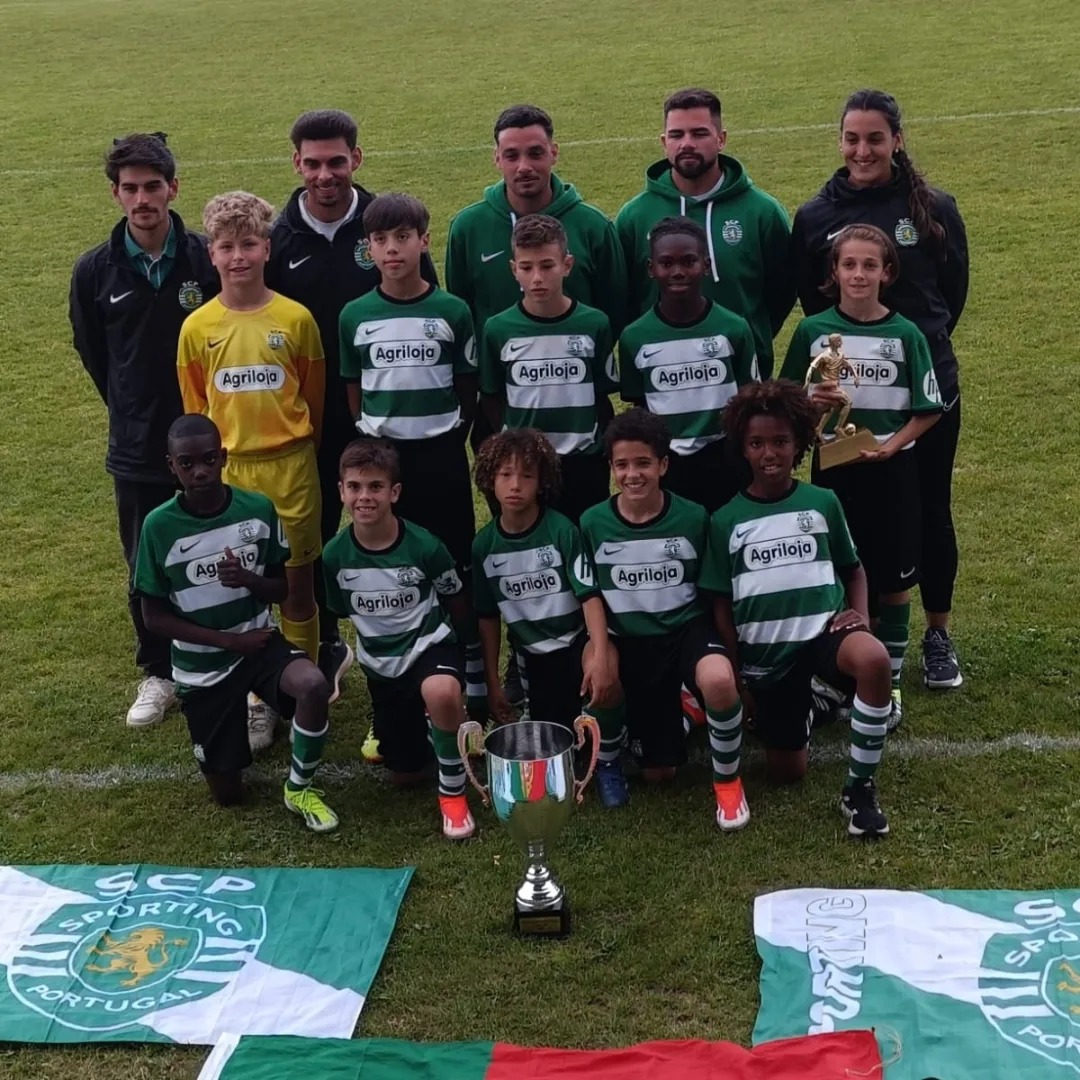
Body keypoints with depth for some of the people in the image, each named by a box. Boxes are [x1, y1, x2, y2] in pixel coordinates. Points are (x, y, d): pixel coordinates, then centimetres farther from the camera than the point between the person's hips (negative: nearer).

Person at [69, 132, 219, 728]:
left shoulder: (209, 259, -9)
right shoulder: (96, 270, -3)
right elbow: (92, 351, 12)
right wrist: (132, 410, 13)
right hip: (136, 450, 2)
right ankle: (159, 673, 29)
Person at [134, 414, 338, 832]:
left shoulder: (258, 509, -10)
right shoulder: (159, 526, -15)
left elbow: (281, 589, 0)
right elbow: (154, 616, -9)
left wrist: (248, 579, -23)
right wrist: (229, 640, -16)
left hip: (260, 642, 1)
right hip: (202, 664, 0)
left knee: (313, 685, -34)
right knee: (227, 795, 6)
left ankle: (299, 788, -7)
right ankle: (233, 725, 40)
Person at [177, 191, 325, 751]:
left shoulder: (296, 318, -5)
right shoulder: (197, 327, -1)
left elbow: (315, 398, 5)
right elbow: (195, 408, 9)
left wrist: (298, 452, 10)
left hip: (291, 467, -1)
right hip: (228, 470, 1)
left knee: (297, 587, 6)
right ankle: (259, 701, 19)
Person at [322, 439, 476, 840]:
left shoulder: (425, 547, -20)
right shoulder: (334, 555, -12)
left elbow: (458, 605, -1)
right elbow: (334, 615, 9)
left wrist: (466, 656, 6)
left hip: (430, 645, -4)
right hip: (380, 663, 4)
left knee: (441, 692, -42)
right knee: (405, 775, 12)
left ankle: (453, 791, -16)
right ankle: (415, 724, 48)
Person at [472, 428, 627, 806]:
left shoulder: (562, 530, -16)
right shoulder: (484, 544, -5)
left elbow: (590, 595, -20)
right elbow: (488, 617, 3)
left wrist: (601, 656, -35)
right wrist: (493, 684, 2)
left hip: (576, 639, -4)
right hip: (533, 654, 4)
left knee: (604, 684, -38)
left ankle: (607, 763, -8)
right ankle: (570, 710, 39)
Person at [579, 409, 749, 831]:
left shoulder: (693, 518, -8)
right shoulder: (593, 523, -6)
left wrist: (727, 652, 4)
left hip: (687, 629, -2)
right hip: (630, 642, 2)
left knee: (718, 681, -40)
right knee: (658, 773, 6)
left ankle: (727, 780, -12)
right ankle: (675, 710, 42)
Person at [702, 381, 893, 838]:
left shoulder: (823, 503, 2)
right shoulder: (726, 521, 1)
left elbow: (852, 568, 15)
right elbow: (722, 605, 5)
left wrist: (860, 613, -5)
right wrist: (735, 677, 2)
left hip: (823, 629, -1)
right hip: (764, 651, 1)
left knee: (873, 659, -37)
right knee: (786, 772, 2)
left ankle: (860, 787, -18)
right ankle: (802, 705, 37)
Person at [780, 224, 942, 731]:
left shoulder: (905, 334, -3)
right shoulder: (813, 331, -1)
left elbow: (927, 410, 0)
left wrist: (892, 445, -14)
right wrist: (813, 403, -16)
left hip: (891, 471, 0)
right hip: (833, 469, 0)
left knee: (893, 581, 6)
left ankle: (889, 682, 19)